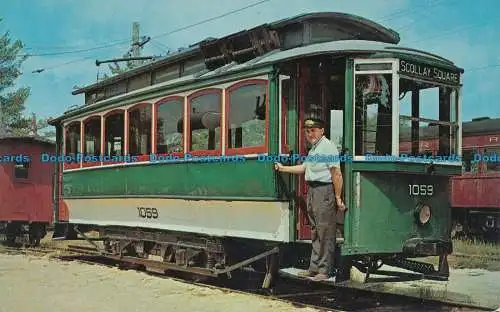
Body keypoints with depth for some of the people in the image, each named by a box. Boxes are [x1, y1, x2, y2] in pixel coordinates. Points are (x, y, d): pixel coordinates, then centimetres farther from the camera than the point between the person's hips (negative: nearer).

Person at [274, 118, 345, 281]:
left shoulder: (327, 147, -10)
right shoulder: (313, 148, 20)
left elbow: (336, 173, -16)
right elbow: (304, 168, 30)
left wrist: (338, 197, -19)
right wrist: (283, 168, 31)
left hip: (324, 190, -10)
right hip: (312, 191, 10)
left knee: (325, 231, -7)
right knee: (315, 231, 13)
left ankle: (324, 270, -3)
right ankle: (314, 268, 20)